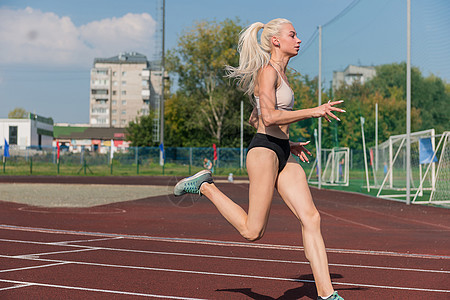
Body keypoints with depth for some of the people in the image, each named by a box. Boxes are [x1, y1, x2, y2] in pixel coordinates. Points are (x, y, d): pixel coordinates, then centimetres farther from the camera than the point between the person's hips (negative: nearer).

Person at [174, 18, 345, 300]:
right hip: (264, 151, -9)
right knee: (253, 231, -4)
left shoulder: (279, 73, 20)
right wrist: (314, 111, -19)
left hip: (283, 155, 9)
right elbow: (269, 117, -22)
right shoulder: (267, 71, -9)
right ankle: (206, 187, 14)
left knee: (311, 218, -4)